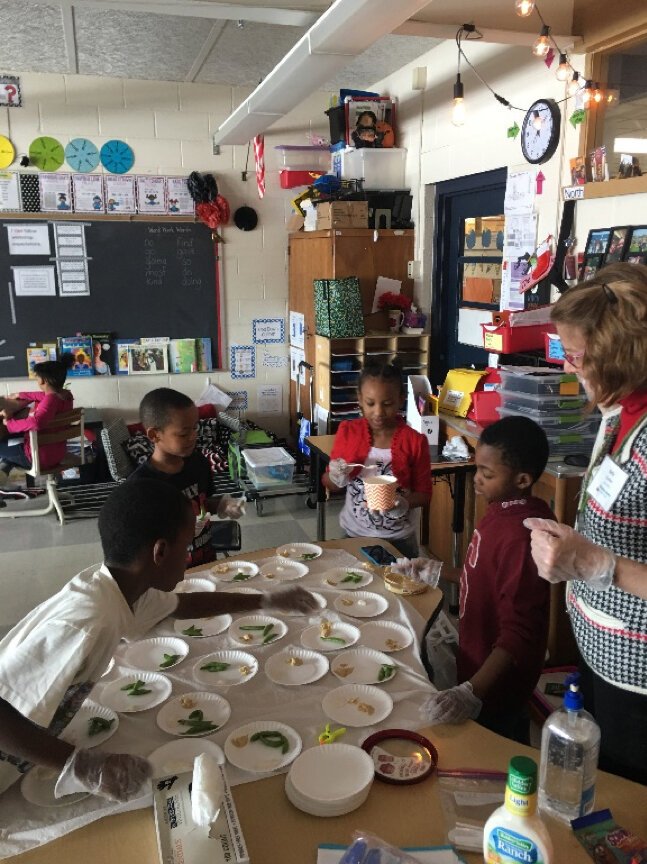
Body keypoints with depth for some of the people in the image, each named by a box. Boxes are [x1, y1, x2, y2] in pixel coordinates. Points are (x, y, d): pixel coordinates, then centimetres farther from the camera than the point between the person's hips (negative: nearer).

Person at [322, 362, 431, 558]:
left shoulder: (414, 441, -11)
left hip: (398, 539, -1)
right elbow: (330, 486, 4)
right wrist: (336, 477, -18)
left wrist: (404, 504, -24)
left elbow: (424, 494, -4)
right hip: (354, 534, 1)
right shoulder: (348, 432, -7)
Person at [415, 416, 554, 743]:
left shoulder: (520, 535, -32)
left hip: (495, 677, -9)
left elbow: (518, 633, -32)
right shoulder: (502, 510, -3)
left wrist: (473, 692, -37)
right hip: (479, 659, 9)